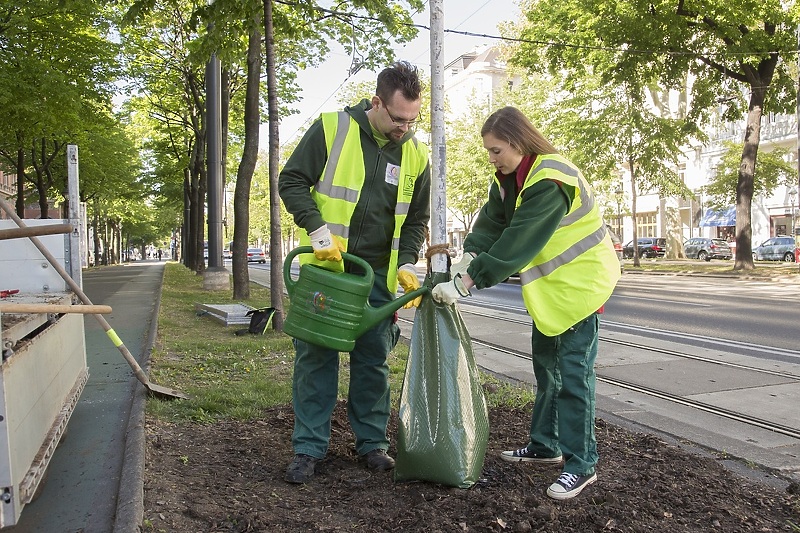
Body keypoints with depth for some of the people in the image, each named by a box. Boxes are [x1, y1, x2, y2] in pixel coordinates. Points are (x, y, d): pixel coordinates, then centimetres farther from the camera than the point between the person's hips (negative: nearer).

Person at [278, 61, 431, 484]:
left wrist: (406, 265, -5)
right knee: (316, 356, 2)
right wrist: (318, 231, -18)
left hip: (378, 274, 3)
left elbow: (416, 219, 10)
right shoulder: (331, 129, -8)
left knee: (373, 359, 9)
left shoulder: (416, 154, 3)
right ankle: (308, 448, 14)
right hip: (324, 267, -3)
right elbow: (291, 180, -6)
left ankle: (372, 441, 24)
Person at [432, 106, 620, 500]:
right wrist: (466, 261, -23)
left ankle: (581, 464, 7)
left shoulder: (551, 180, -27)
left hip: (580, 282, -9)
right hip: (550, 287, 9)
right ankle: (544, 445, 30)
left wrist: (463, 284, -32)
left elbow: (517, 242, -32)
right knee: (546, 367, 16)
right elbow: (490, 224, -4)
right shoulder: (509, 178, 3)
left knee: (572, 374, -6)